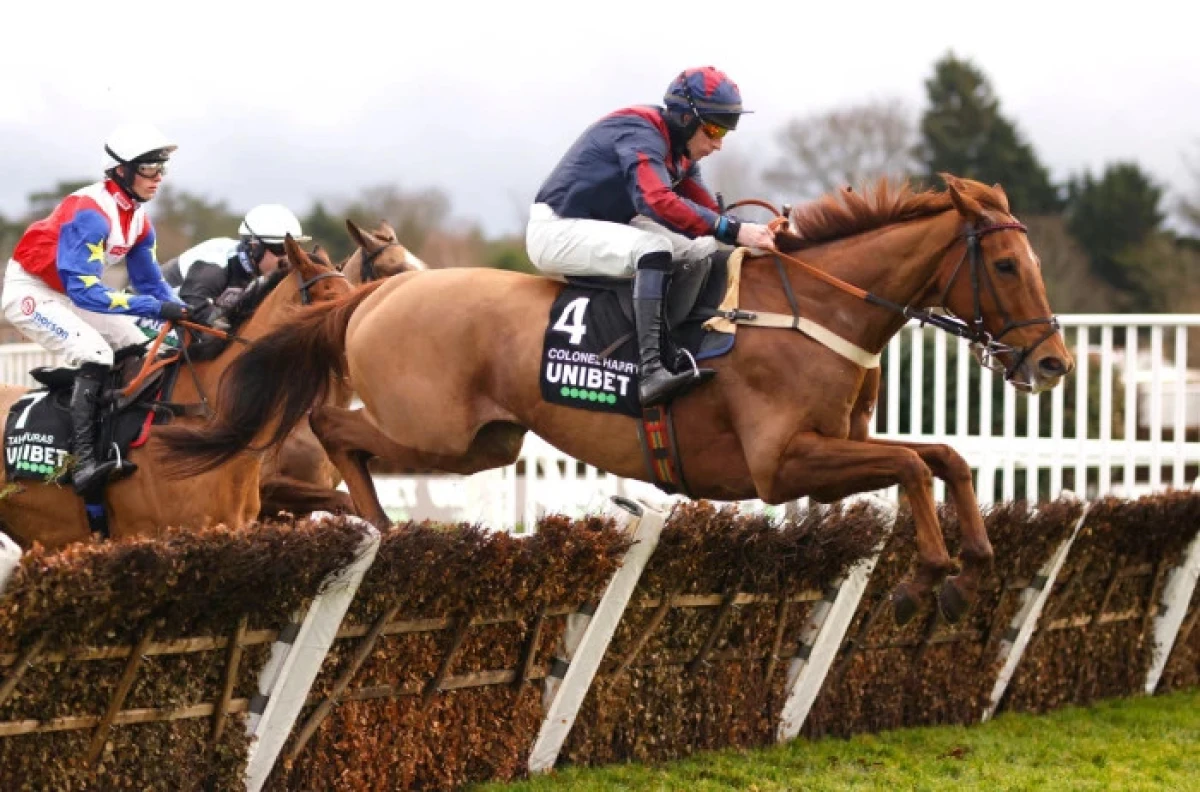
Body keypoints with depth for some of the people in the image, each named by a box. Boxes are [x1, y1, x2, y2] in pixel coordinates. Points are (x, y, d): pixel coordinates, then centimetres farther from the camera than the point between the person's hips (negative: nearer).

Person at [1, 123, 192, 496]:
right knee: (95, 355, -27)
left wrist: (182, 314, -8)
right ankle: (84, 464, -35)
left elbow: (149, 280, 9)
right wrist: (155, 307, -40)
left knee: (141, 350, 5)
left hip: (71, 293, 10)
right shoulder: (91, 213, -30)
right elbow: (84, 290, -37)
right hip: (31, 291, -10)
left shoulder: (138, 219, -1)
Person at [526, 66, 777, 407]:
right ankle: (651, 372, -45)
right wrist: (733, 231, -43)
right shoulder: (640, 134, -23)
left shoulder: (680, 151, 7)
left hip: (605, 229, 11)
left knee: (709, 251, 8)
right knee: (654, 247, -34)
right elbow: (657, 200, -39)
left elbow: (708, 210, 4)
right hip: (557, 229, -11)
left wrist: (755, 233, -15)